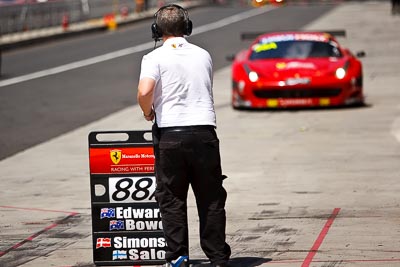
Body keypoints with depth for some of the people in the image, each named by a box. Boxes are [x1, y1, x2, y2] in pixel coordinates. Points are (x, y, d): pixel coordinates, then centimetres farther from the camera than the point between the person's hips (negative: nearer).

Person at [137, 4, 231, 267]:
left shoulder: (155, 57, -2)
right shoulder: (204, 55, 12)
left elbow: (144, 91, -17)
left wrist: (148, 112, 2)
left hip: (170, 133, -3)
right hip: (204, 131, 3)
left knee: (172, 199, 6)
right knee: (212, 199, 8)